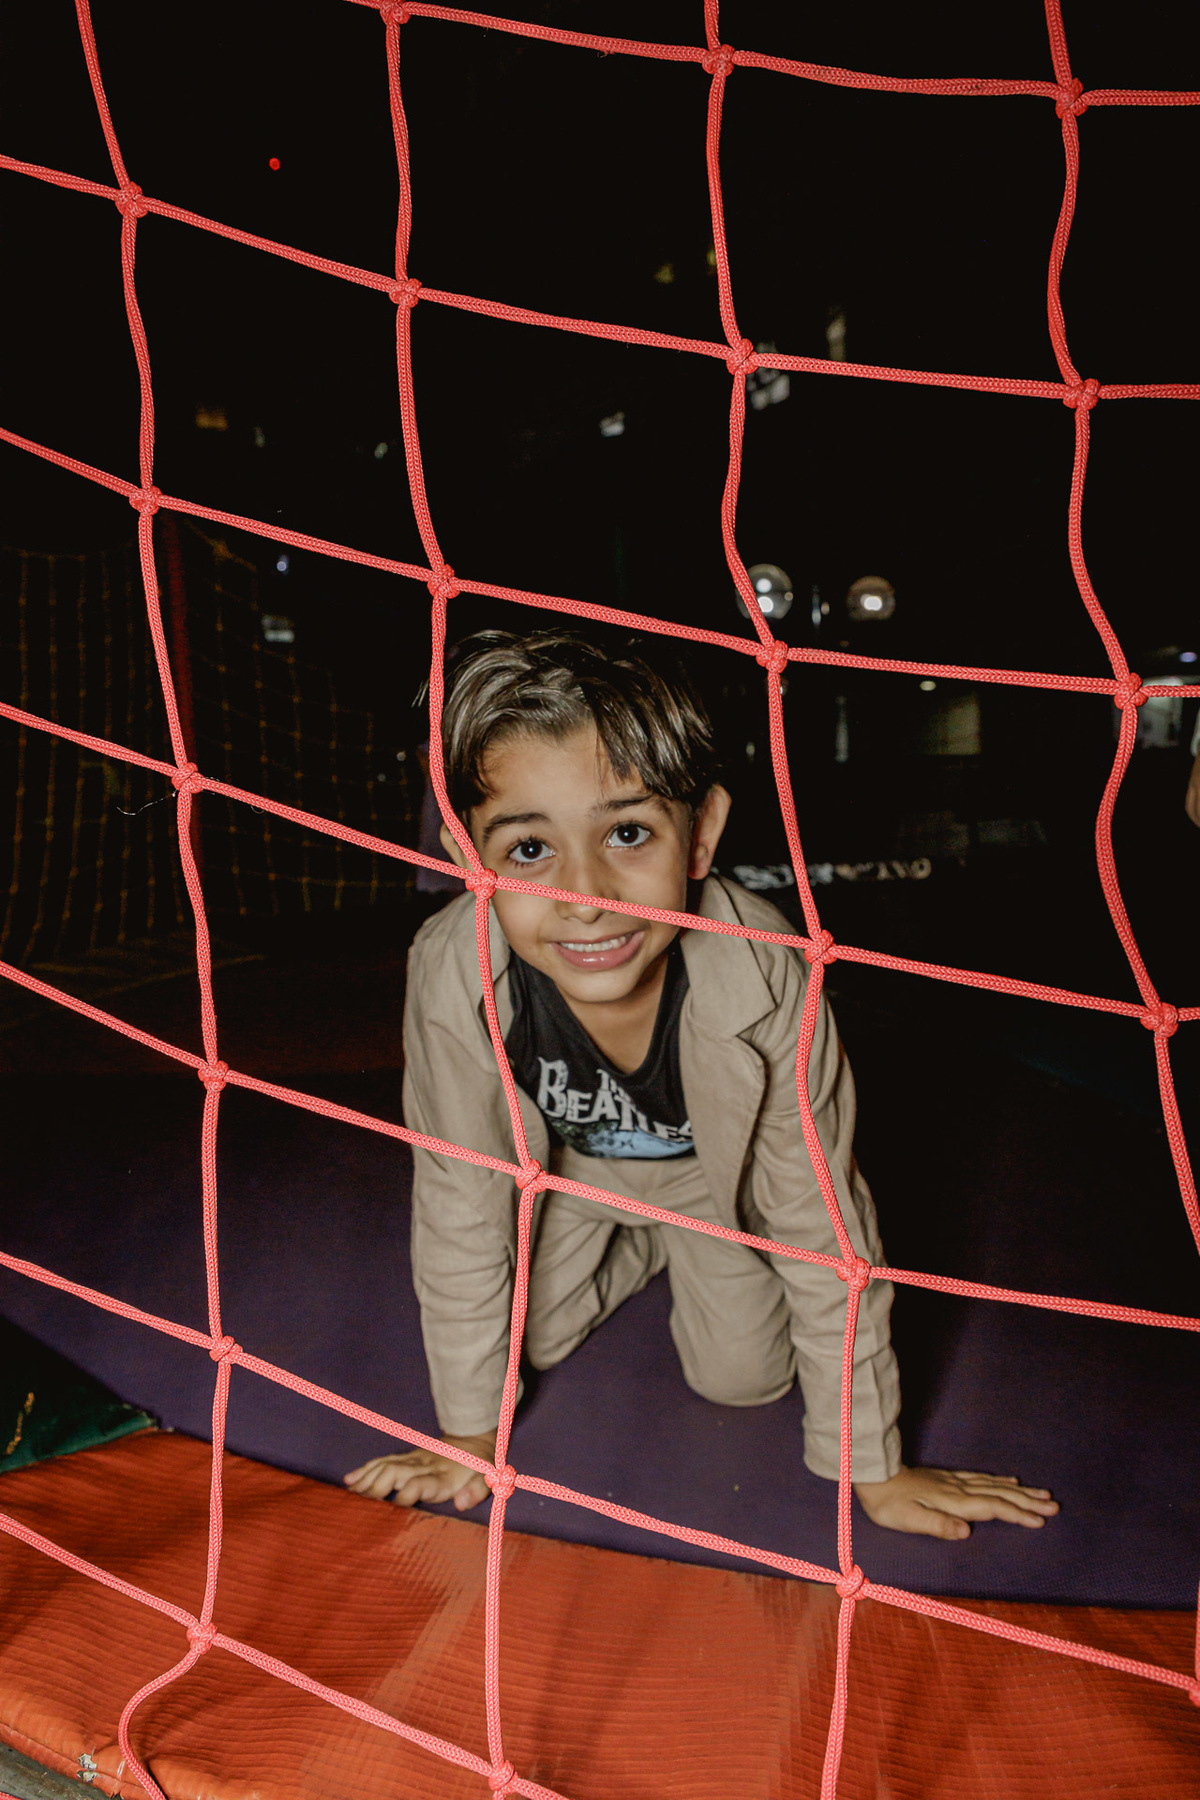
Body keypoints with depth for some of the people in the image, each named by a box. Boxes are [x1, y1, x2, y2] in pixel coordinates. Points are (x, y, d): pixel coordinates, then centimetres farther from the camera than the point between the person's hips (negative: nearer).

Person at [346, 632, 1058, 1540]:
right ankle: (642, 1244, 34)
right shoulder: (452, 973, -39)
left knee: (743, 1375, 1)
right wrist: (470, 1432, -11)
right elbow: (461, 1212, -22)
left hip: (716, 1167, -1)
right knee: (531, 1341, 6)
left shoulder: (762, 973, -42)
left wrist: (873, 1469, -18)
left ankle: (701, 1254, 32)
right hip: (572, 1163, 2)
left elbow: (823, 1224, -28)